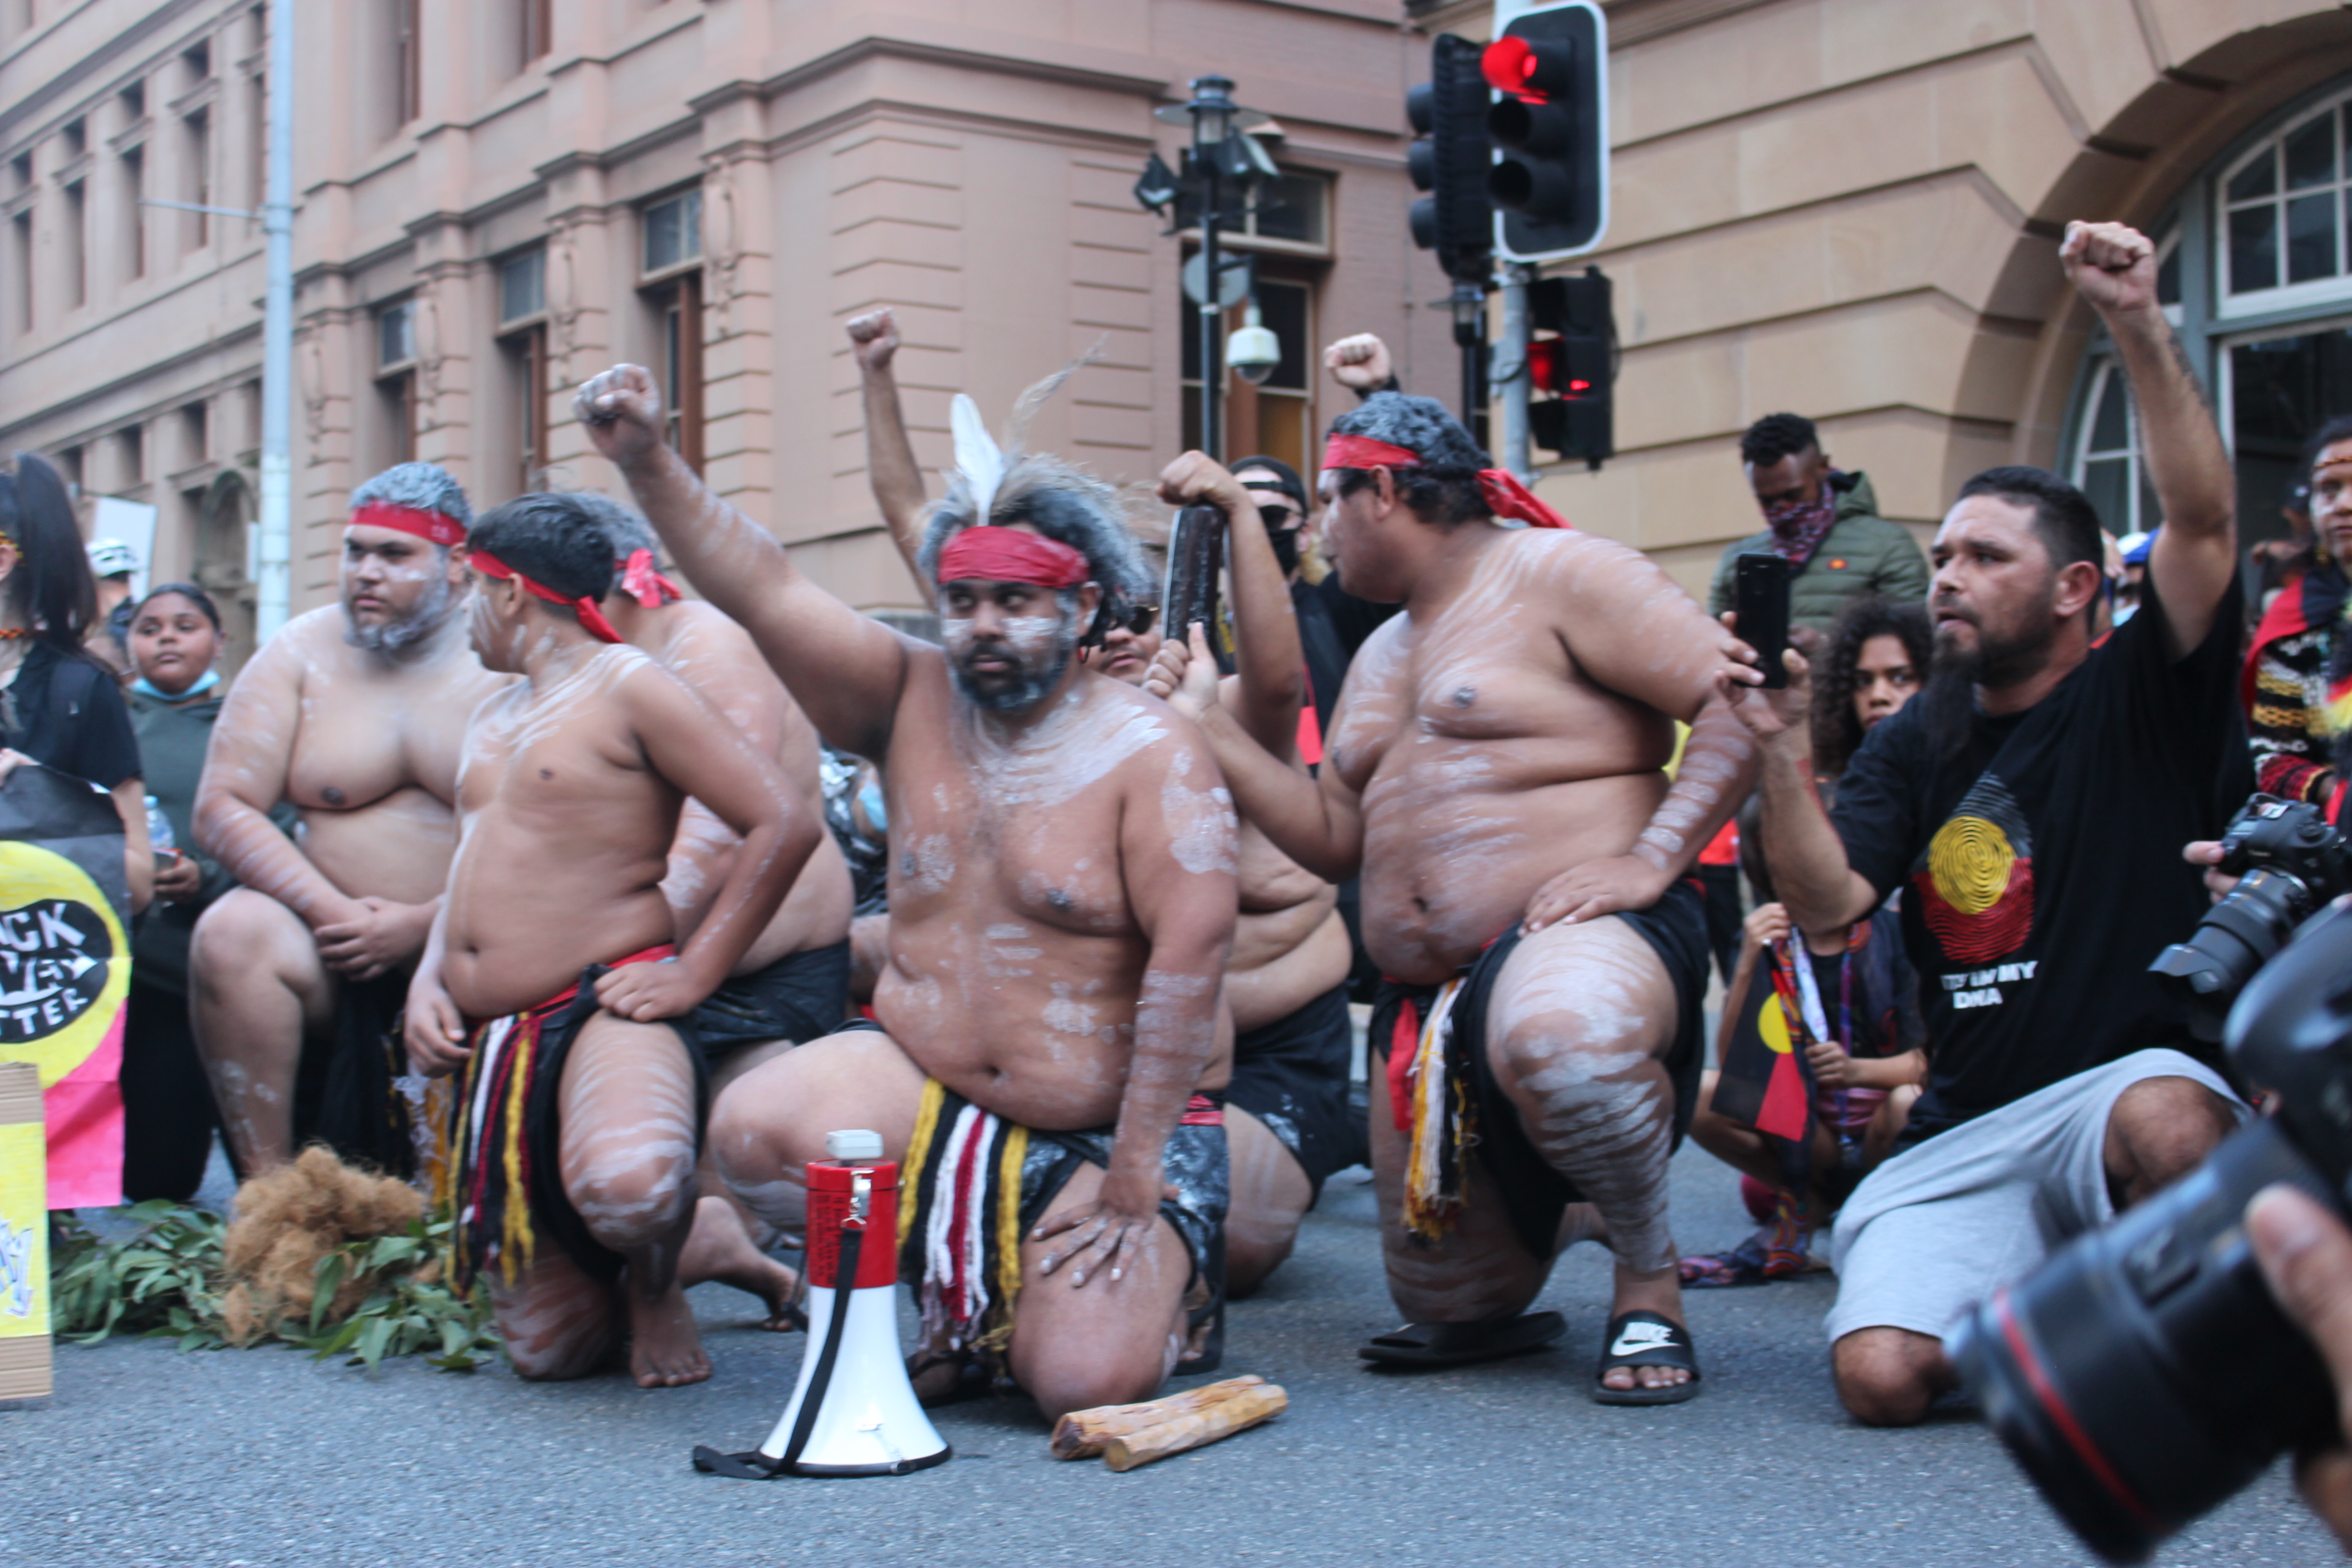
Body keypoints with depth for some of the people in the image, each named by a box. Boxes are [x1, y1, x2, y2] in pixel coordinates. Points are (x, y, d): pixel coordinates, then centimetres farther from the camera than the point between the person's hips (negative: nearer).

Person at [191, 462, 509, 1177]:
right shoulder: (302, 654, 8)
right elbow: (222, 809, 1)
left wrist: (425, 925, -18)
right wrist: (328, 909, -13)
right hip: (327, 932, 3)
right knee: (233, 931, -28)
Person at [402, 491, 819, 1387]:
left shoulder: (627, 688, -6)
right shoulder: (492, 719, 22)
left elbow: (784, 824, -14)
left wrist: (690, 976, -15)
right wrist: (428, 981, 7)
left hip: (604, 1009, -7)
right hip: (493, 1044, 8)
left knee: (628, 1187, -41)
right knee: (545, 1350, 2)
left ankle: (655, 1284, -6)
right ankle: (701, 1227, 29)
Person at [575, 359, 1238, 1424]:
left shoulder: (1151, 753, -12)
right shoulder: (913, 699, 3)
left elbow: (1190, 958, -19)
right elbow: (763, 589, -4)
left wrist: (1131, 1185, -23)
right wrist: (647, 464, -20)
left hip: (1107, 1127, -4)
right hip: (924, 1086, 4)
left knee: (1085, 1382, -22)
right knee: (752, 1129, -24)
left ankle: (1165, 1273, 18)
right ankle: (955, 1291, 5)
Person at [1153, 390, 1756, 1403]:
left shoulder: (1554, 575, -3)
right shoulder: (1383, 655, 24)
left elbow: (1740, 708, -13)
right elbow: (1335, 839, 18)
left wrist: (1650, 860, -23)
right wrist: (1207, 728, 13)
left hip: (1578, 935, -8)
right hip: (1425, 998, 8)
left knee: (1561, 1035, -44)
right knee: (1451, 1304, 7)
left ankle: (1650, 1284, -18)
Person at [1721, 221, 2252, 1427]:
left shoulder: (2140, 698, 3)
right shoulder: (1917, 744, 13)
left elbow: (2201, 518, -13)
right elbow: (1827, 906, 0)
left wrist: (2137, 322, -21)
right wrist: (1779, 752, -14)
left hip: (2142, 1070, -3)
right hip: (1964, 1133, 3)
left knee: (2168, 1121, -41)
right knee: (1881, 1377, -19)